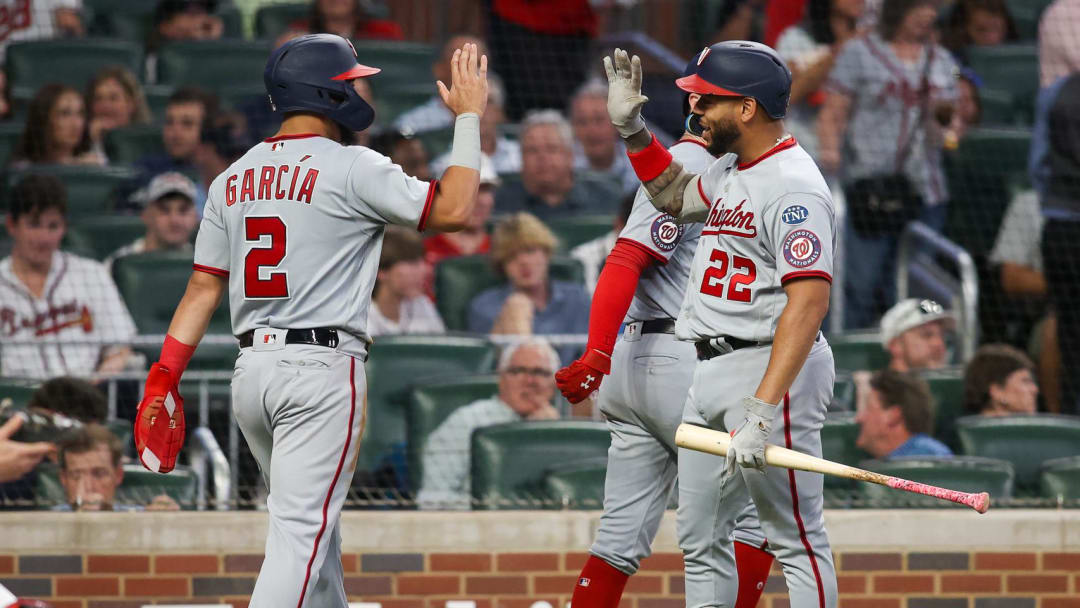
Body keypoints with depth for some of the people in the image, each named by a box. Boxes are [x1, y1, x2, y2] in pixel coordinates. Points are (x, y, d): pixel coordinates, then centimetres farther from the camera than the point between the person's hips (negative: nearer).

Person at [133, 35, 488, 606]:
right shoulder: (352, 168, -9)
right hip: (322, 367, -7)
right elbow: (453, 209, -8)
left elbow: (203, 286, 9)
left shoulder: (233, 178, 11)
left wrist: (164, 376, 8)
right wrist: (468, 118, 2)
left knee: (311, 520, 18)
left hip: (251, 368, 7)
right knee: (302, 528, -11)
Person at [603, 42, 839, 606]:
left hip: (769, 367, -10)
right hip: (711, 370, 10)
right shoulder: (729, 171, 14)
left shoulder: (794, 188, -18)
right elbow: (677, 197, 38)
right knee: (700, 539, 12)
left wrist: (761, 410, -35)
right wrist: (632, 128, 22)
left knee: (797, 541, -10)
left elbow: (809, 303, -27)